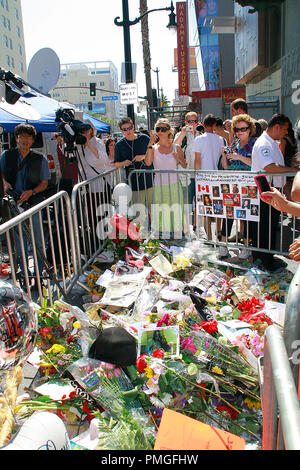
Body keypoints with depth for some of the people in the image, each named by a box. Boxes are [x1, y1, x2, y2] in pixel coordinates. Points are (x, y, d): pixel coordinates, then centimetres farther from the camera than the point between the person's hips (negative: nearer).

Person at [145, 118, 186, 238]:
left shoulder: (176, 148, 4)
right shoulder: (153, 148, 3)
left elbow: (185, 166, 11)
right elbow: (148, 162, -16)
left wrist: (179, 159, -9)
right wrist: (151, 143, -16)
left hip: (174, 185, 0)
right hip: (159, 186, 0)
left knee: (176, 212, 2)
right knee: (161, 214, 5)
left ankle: (177, 237, 15)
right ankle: (164, 239, 18)